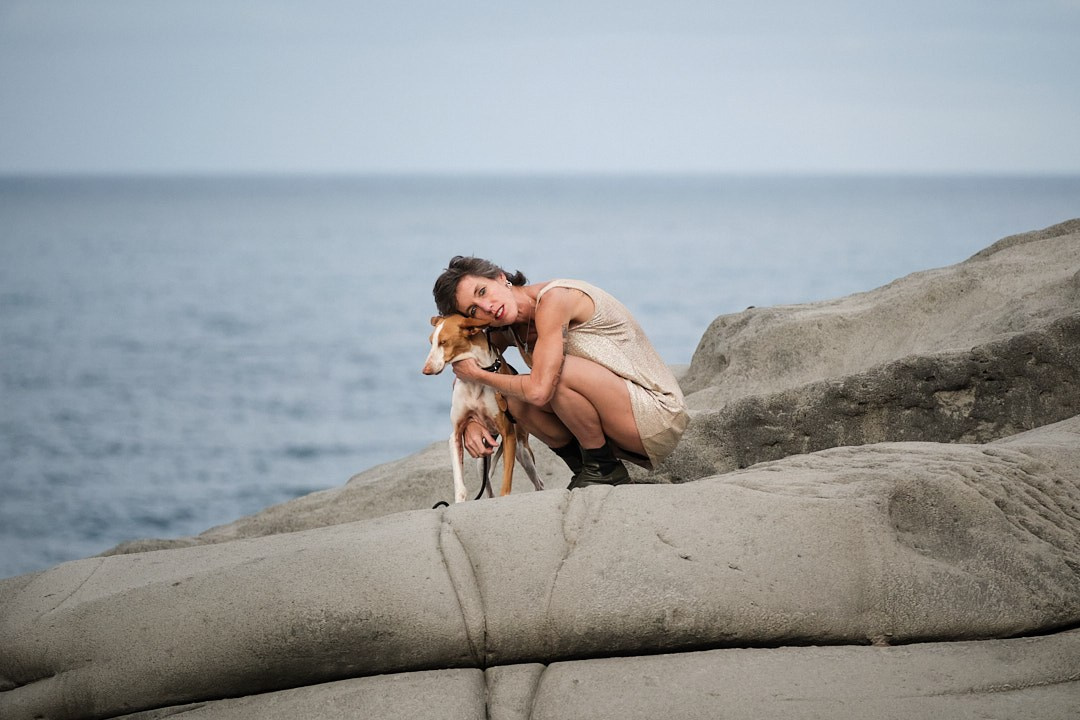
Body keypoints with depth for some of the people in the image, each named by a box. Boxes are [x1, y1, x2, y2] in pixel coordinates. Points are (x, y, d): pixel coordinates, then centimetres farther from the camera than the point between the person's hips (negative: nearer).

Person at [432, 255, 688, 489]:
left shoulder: (554, 298, -21)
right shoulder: (509, 330, 3)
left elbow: (539, 390, -30)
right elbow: (466, 368, 18)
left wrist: (479, 375, -13)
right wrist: (471, 422, -2)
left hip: (661, 413, -8)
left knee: (555, 372, -27)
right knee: (516, 400, -7)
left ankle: (604, 469, -9)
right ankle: (586, 470, 5)